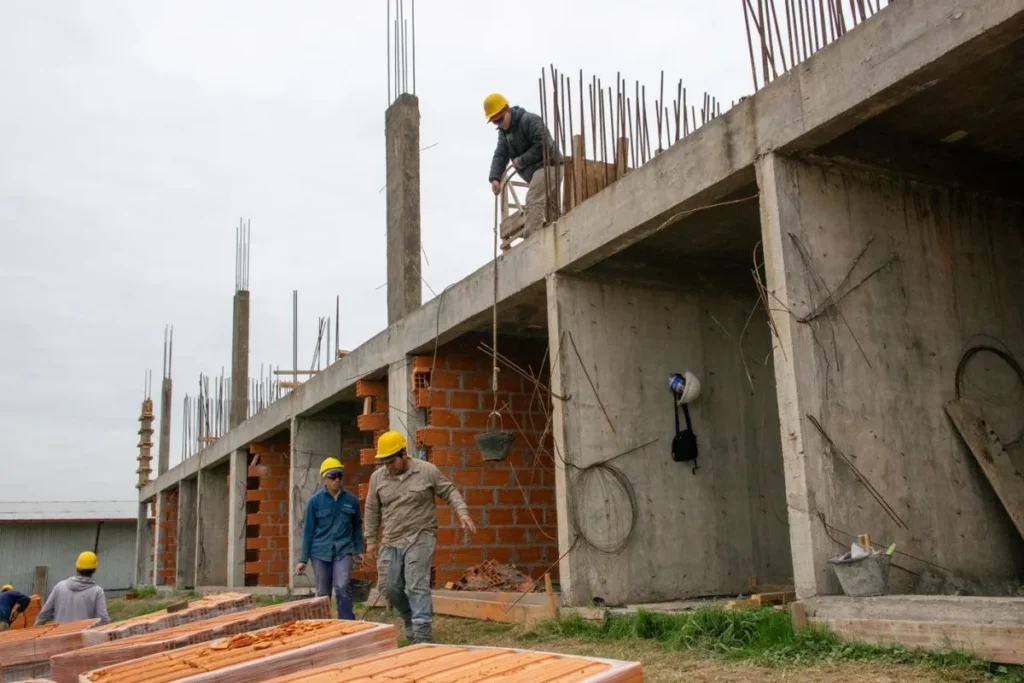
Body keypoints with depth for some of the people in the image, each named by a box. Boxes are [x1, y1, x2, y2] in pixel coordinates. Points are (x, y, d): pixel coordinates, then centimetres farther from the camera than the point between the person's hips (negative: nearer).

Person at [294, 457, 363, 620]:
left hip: (343, 551, 0)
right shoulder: (315, 501, -2)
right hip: (320, 552, 1)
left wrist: (358, 550, 6)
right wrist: (303, 559, 3)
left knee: (342, 587, -18)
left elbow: (357, 527, 10)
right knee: (323, 594, 9)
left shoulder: (351, 500, 1)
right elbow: (308, 530, 2)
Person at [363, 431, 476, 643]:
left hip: (420, 538, -4)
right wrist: (370, 541, 12)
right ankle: (411, 617, 32)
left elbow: (449, 491, 4)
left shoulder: (427, 471, -5)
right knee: (388, 586, 6)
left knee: (417, 586, -12)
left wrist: (462, 511, -12)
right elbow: (372, 510, 12)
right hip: (390, 541, 4)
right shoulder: (377, 477, 4)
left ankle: (422, 633, -7)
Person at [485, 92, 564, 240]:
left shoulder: (529, 120, -14)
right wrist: (495, 178, -13)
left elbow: (542, 144, -23)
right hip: (536, 170, 10)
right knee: (551, 207, 13)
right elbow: (500, 156, 4)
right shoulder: (503, 132, 13)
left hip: (547, 165, -10)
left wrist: (522, 161, -19)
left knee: (533, 202, -24)